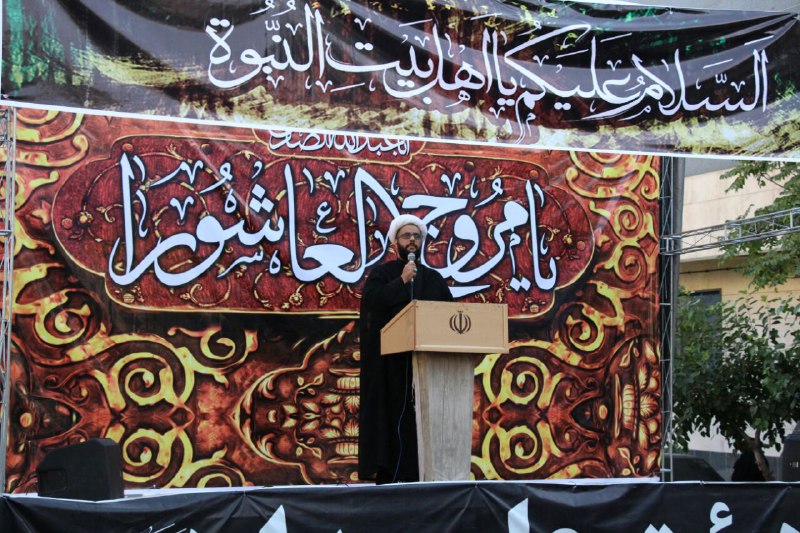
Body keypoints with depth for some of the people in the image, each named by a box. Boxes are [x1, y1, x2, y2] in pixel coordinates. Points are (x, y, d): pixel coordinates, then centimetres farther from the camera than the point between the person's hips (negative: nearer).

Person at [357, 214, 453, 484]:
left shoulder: (434, 278, 17)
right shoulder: (382, 273, 6)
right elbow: (370, 301, -13)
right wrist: (401, 281, -14)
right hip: (391, 363, -4)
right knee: (393, 413, -8)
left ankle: (422, 472, 3)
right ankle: (387, 475, -7)